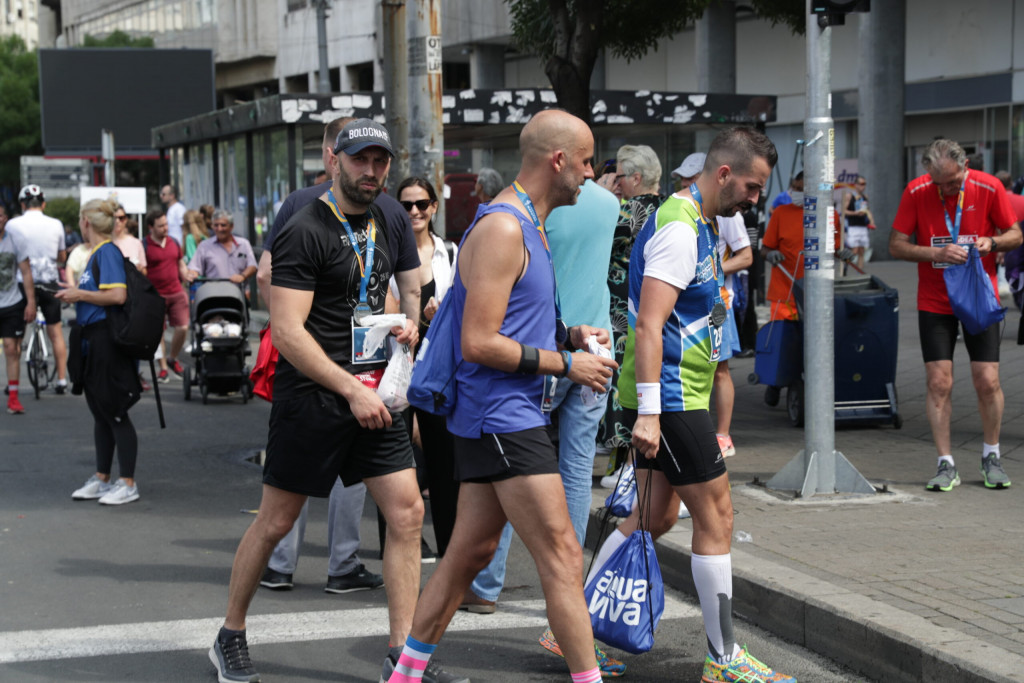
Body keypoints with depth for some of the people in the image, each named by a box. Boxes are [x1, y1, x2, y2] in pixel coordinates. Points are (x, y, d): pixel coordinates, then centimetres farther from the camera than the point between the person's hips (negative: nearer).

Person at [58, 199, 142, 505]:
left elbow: (117, 295, -24)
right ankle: (102, 479, 24)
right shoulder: (96, 253, 14)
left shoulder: (108, 252, -15)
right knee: (100, 414, 15)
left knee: (114, 414, -3)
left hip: (107, 340, -10)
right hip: (91, 341, 10)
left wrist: (80, 294, -16)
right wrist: (74, 295, 11)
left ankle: (128, 484, 3)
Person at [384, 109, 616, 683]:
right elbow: (479, 343, -21)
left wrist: (571, 335, 11)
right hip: (502, 417, -11)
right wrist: (566, 365, -16)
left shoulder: (530, 226, 17)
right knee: (563, 559, -9)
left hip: (510, 416, 11)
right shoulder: (501, 229, -17)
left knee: (470, 553, 15)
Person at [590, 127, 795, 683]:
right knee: (715, 516, -2)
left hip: (671, 398, 10)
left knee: (656, 517, 13)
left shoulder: (693, 224, 16)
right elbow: (648, 327, -25)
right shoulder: (680, 230, -18)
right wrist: (648, 412, -29)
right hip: (669, 399, -10)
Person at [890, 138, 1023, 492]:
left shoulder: (989, 188, -9)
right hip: (934, 301, 0)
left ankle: (991, 456, 18)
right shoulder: (916, 192, -8)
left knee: (988, 382, -3)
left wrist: (992, 242, -20)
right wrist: (936, 253, -22)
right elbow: (896, 246, -6)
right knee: (939, 383, -6)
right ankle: (946, 465, 3)